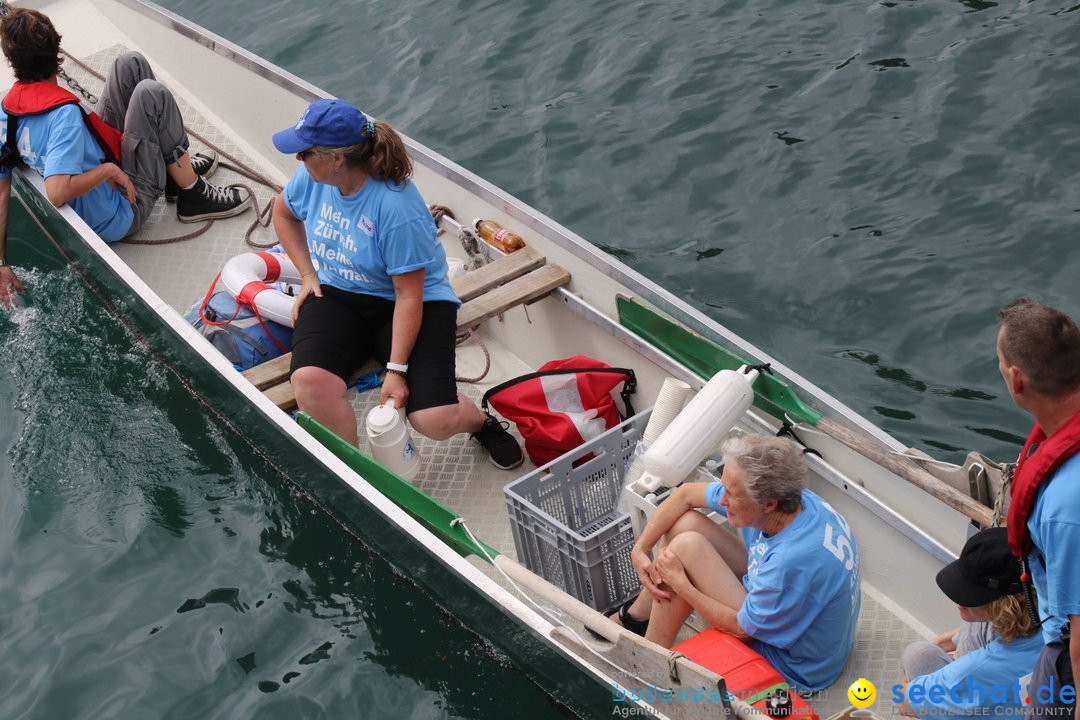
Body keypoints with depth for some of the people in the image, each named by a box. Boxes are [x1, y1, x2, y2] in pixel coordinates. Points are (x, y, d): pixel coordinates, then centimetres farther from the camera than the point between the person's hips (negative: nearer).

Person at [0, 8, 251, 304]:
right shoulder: (64, 113, -31)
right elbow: (56, 193, -42)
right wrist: (110, 170, -26)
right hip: (122, 214, -8)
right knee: (151, 94, -16)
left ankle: (175, 168, 16)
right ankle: (195, 196, -1)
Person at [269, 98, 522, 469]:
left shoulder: (397, 208, -28)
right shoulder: (314, 177, -8)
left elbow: (408, 294, -23)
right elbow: (283, 213, 17)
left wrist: (396, 370, -22)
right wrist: (308, 275, 7)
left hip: (409, 302, -5)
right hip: (336, 294, 5)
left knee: (435, 420, -21)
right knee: (310, 381, -29)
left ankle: (481, 421, 18)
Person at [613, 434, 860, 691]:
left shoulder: (795, 559, -39)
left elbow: (742, 629, -23)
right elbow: (686, 494, -1)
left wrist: (679, 583, -17)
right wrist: (640, 549, -8)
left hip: (795, 666, -8)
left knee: (686, 546, -18)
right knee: (685, 522, -1)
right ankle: (636, 615, 18)